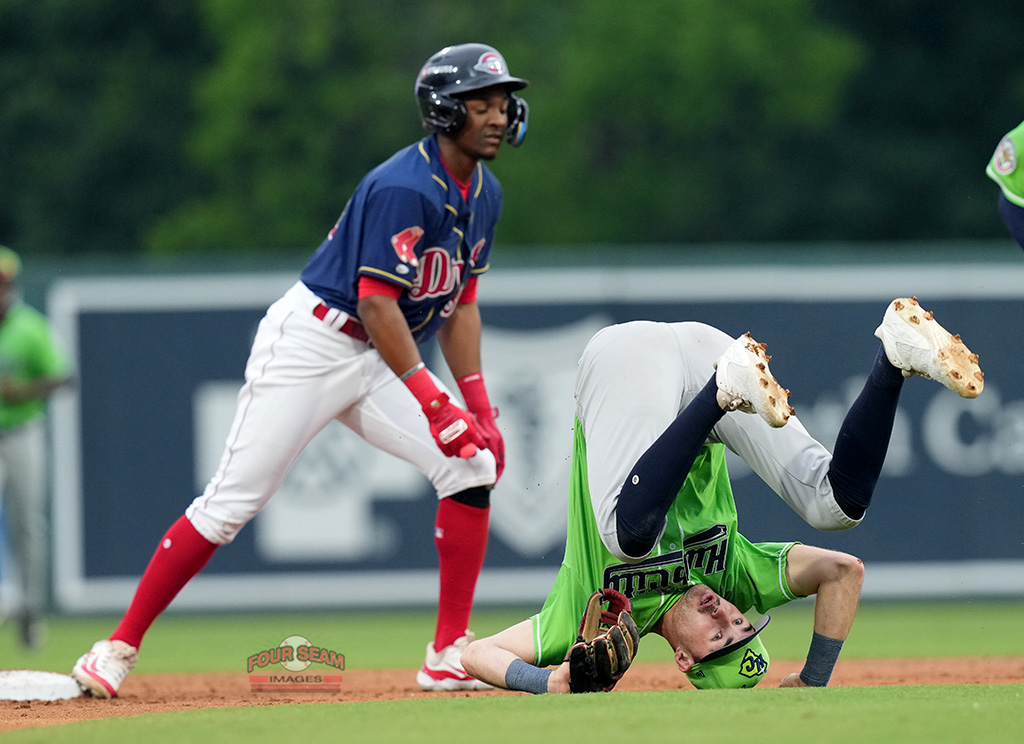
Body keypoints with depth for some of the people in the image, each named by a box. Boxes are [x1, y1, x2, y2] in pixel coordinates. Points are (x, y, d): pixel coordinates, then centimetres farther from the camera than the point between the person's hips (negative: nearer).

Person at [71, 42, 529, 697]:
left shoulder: (485, 195, 8)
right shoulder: (404, 188, -21)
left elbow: (460, 304, 14)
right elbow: (376, 302, -25)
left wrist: (480, 408, 6)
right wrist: (431, 402, -27)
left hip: (381, 361, 8)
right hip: (310, 344, -8)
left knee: (472, 464, -9)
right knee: (232, 502, -9)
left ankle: (451, 655, -5)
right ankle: (119, 648, 0)